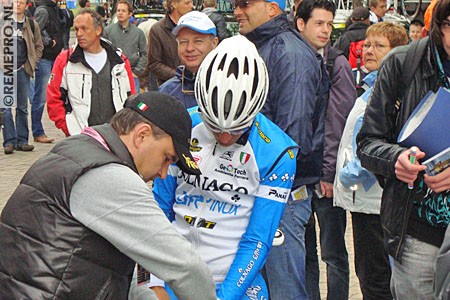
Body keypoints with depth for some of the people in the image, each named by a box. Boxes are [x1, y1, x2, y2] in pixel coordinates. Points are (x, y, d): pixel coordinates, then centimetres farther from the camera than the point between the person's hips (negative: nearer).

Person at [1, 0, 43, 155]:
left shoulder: (32, 25, 7)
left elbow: (39, 46, 13)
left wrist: (31, 64, 4)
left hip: (23, 70, 2)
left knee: (22, 107, 7)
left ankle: (22, 141, 13)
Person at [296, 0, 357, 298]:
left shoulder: (337, 64, -4)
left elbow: (341, 124, -9)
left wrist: (328, 172, -12)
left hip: (326, 174, -4)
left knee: (333, 252, 4)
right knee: (302, 250, 12)